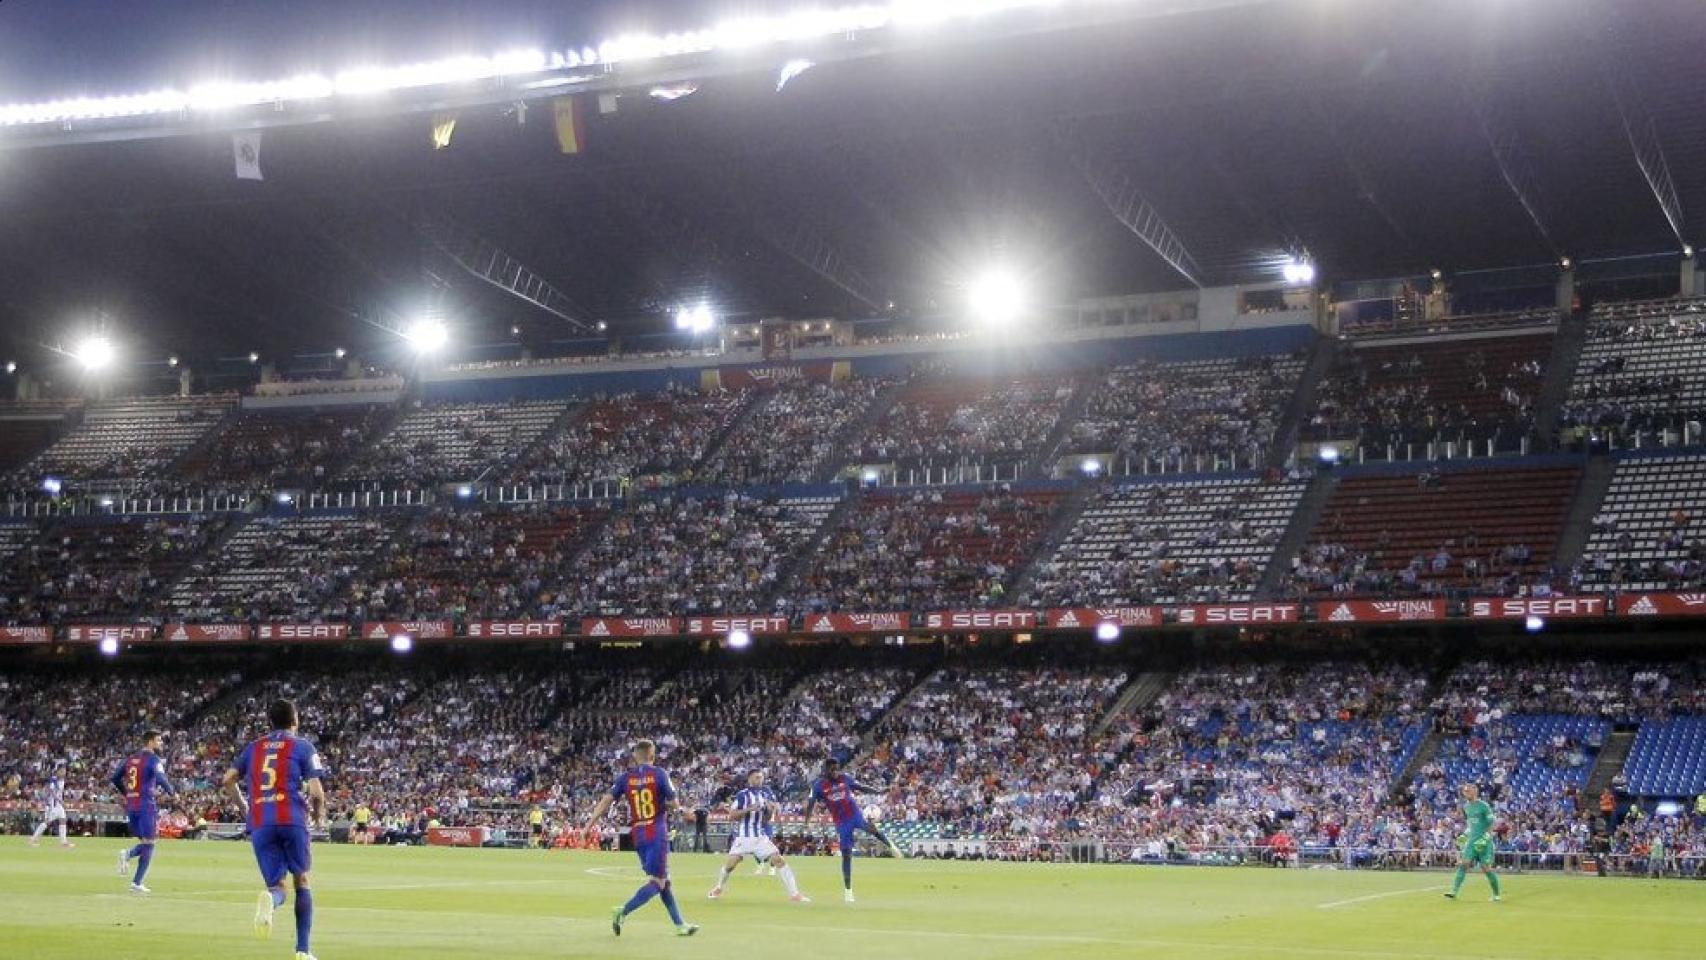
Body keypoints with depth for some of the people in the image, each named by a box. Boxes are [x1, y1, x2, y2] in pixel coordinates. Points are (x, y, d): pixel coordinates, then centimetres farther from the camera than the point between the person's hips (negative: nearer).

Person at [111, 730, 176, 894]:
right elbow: (161, 779, -23)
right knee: (149, 844, 2)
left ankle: (127, 854, -13)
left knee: (144, 843, 18)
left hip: (131, 806, 7)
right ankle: (136, 884, -3)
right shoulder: (154, 759, -7)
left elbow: (115, 778, 18)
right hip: (147, 805, -7)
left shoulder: (131, 758, 14)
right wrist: (173, 792, -7)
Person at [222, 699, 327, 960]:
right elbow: (316, 791, -3)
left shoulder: (254, 748, 18)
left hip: (259, 823, 3)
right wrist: (318, 815, 16)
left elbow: (229, 780, 14)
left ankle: (269, 899, -35)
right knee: (301, 881, 13)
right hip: (292, 819, -2)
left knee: (277, 886, 6)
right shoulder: (303, 747, 6)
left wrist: (244, 806, 26)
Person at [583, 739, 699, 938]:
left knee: (663, 880, 15)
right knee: (657, 882, -6)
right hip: (657, 832, -5)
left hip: (637, 834, 6)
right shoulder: (659, 773, -6)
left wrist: (591, 822, -5)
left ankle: (679, 924, 17)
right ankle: (623, 912, -24)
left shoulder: (625, 777, 4)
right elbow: (674, 804, -6)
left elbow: (607, 799, -5)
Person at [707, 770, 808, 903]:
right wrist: (749, 809, -23)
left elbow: (767, 819, 10)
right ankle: (718, 888, 25)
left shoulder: (766, 794, 7)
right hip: (743, 837, -3)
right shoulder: (742, 795, -5)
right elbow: (733, 816, -10)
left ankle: (794, 893, -8)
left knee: (778, 860, -9)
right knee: (731, 863, -5)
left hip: (761, 836, 3)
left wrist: (770, 810, -10)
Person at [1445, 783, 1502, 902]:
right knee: (1463, 864, -9)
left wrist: (1485, 838, -18)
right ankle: (1454, 892, -15)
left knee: (1486, 868, -2)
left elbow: (1492, 824, -9)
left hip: (1484, 843, -6)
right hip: (1471, 840, 6)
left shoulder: (1484, 806, -9)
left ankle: (1496, 895, 14)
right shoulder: (1466, 806, 12)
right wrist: (1465, 835, 16)